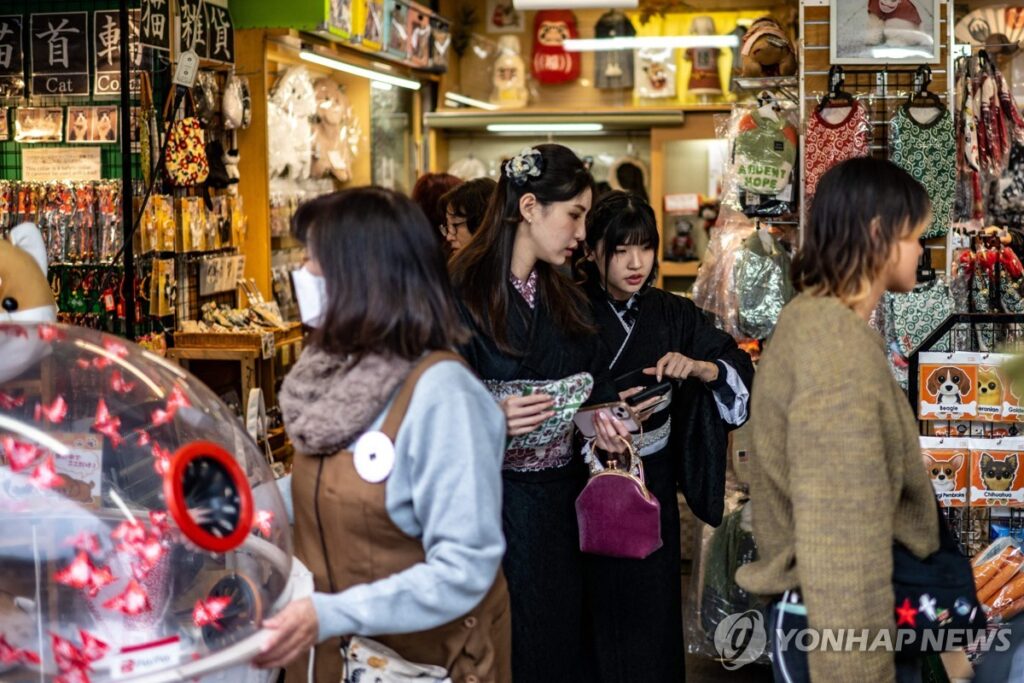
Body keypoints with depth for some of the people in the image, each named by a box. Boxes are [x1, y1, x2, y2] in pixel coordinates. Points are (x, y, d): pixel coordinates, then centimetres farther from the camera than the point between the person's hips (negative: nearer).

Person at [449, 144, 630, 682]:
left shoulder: (566, 299, 11)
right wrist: (493, 420, -28)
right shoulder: (463, 295, -12)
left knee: (563, 637, 12)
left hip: (561, 497, 6)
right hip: (495, 501, -6)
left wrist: (597, 420, -1)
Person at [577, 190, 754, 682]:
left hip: (653, 482, 3)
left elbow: (740, 368, 5)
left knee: (653, 605, 11)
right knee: (599, 609, 5)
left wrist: (696, 366, -13)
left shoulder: (674, 315, 2)